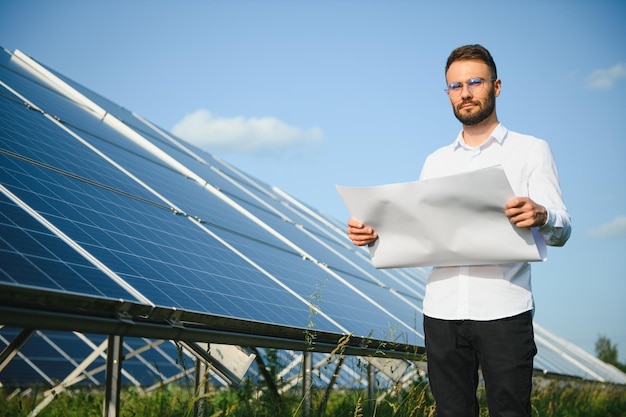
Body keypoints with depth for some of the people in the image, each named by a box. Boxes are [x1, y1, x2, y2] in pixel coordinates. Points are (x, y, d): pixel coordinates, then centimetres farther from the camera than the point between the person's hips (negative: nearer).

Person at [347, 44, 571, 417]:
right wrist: (373, 233, -6)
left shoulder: (531, 150, 6)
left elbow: (561, 230, -3)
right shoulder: (437, 162, 19)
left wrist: (541, 217, -26)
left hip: (503, 312, -3)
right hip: (443, 312, 4)